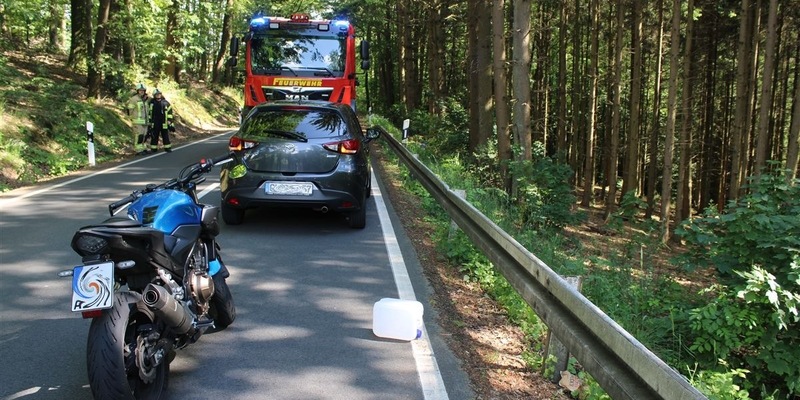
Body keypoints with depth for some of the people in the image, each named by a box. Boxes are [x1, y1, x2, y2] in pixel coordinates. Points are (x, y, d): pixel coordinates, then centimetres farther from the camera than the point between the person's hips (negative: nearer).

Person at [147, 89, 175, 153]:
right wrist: (149, 122, 8)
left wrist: (169, 122, -1)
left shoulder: (166, 103, 1)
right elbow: (149, 113, 10)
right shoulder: (151, 103, 2)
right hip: (155, 123, 0)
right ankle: (153, 149, 12)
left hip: (164, 123, 0)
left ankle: (167, 148, 12)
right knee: (154, 136, 4)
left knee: (165, 136, 4)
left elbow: (169, 112, 4)